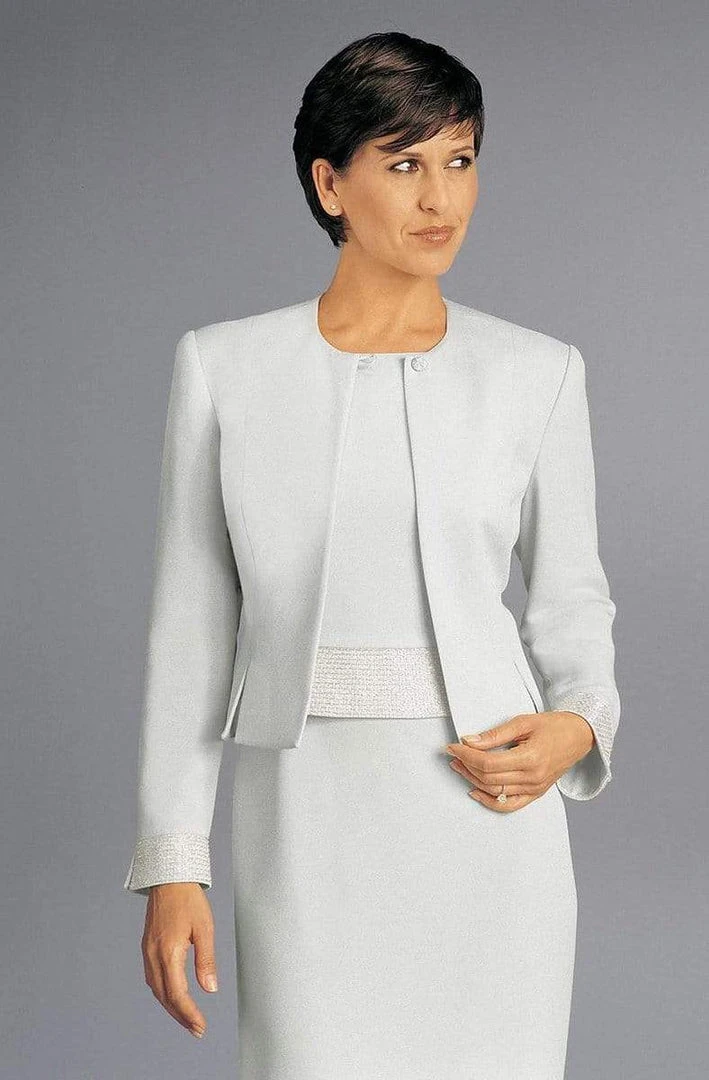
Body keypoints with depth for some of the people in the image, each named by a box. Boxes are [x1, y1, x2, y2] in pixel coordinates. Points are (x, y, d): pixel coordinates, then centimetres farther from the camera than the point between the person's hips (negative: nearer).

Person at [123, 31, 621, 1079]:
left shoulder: (538, 371, 3)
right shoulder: (224, 366, 2)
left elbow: (571, 598, 12)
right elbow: (192, 624, 4)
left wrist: (578, 727, -9)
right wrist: (171, 865, 0)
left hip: (487, 810, 1)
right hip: (311, 824, 0)